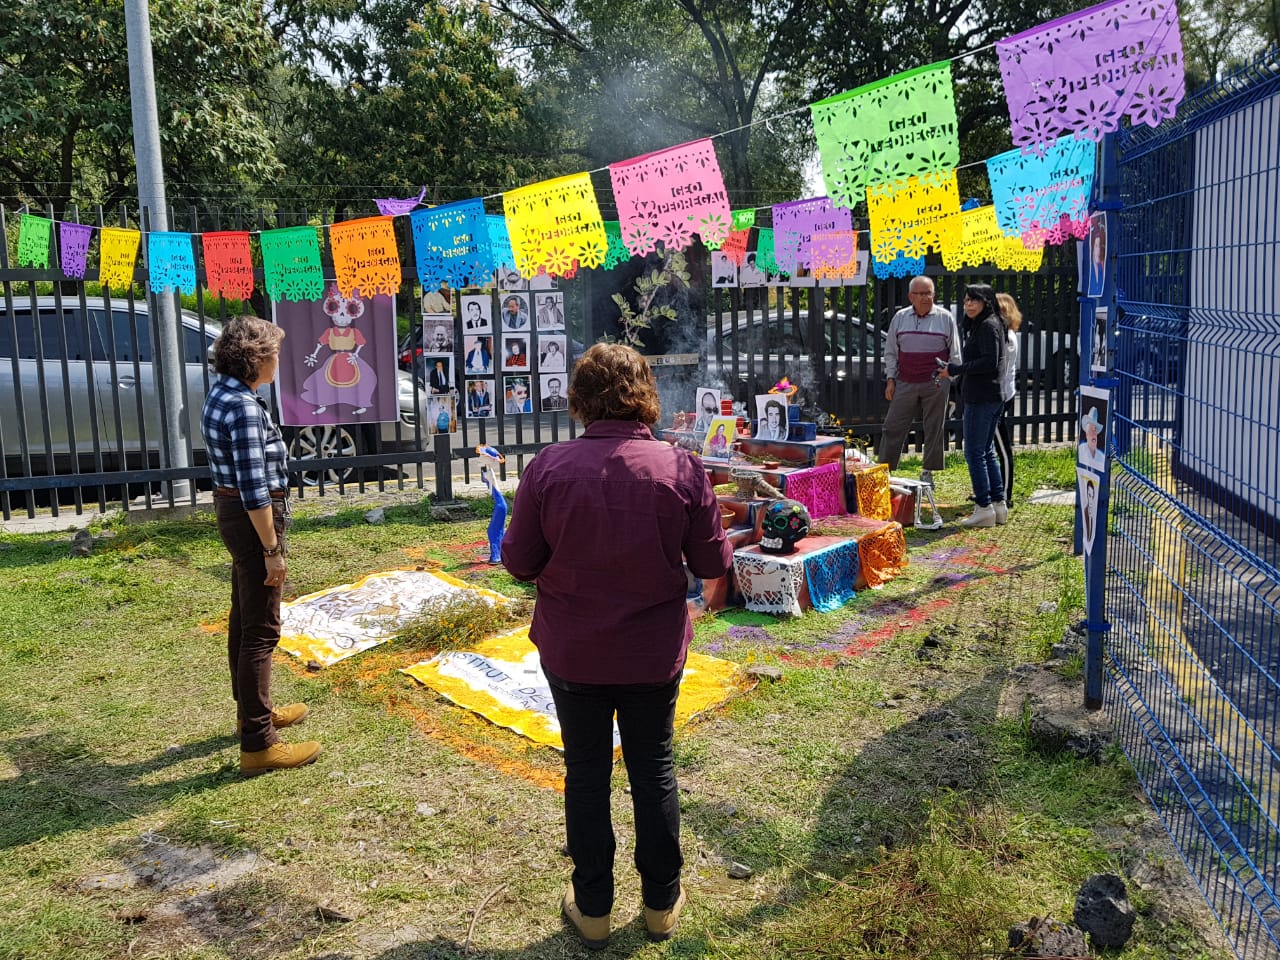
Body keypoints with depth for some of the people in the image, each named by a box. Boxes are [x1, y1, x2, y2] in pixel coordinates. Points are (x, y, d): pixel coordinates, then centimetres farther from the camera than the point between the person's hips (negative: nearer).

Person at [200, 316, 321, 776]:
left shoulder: (221, 392, 8)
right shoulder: (244, 408, -23)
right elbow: (255, 489, -25)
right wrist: (272, 550, -20)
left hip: (231, 510, 10)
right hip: (252, 520, -10)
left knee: (244, 617, 22)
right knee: (261, 630, -4)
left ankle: (252, 709, 38)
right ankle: (258, 743, 3)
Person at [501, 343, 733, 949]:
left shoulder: (548, 467, -16)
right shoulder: (680, 468, -15)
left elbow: (519, 562, -9)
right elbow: (714, 564, -8)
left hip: (572, 653, 0)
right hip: (654, 653, 1)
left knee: (586, 772, 16)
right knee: (654, 769, 18)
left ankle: (592, 908, 29)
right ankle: (661, 901, 33)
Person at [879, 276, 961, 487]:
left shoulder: (945, 318, 2)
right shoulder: (900, 318, 7)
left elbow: (955, 354, 5)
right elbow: (891, 352, 12)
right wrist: (890, 379, 5)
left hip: (936, 384, -2)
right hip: (905, 383, 2)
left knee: (934, 429, 4)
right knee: (893, 427, -1)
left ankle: (928, 473, 14)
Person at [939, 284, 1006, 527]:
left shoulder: (988, 325, -12)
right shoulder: (979, 325, 18)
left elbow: (990, 361, -21)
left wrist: (955, 369, -18)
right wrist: (953, 370, 12)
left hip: (981, 398, -11)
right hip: (993, 397, 11)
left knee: (974, 453, -6)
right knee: (987, 451, 15)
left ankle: (984, 508, -5)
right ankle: (998, 505, 19)